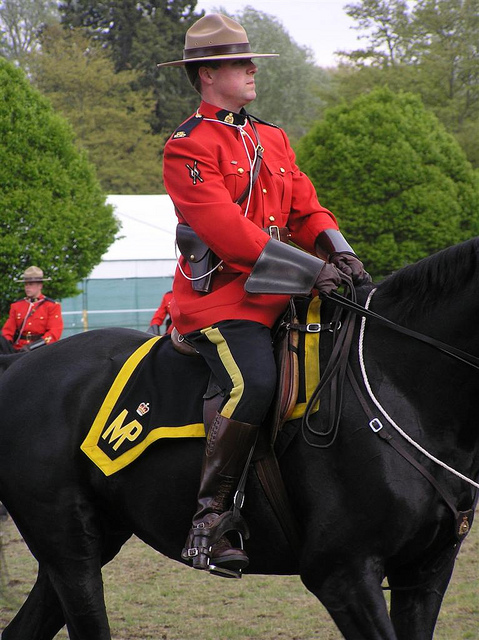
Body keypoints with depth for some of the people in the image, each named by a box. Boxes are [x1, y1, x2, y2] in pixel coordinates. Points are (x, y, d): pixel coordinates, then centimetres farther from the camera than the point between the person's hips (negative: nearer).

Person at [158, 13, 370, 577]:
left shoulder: (272, 139, 21)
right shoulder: (188, 146, -5)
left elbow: (305, 209, 19)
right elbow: (225, 228, -16)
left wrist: (338, 253, -4)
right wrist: (310, 270, -20)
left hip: (279, 296, 8)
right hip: (219, 294, -8)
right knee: (252, 384, -30)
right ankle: (211, 518, -21)